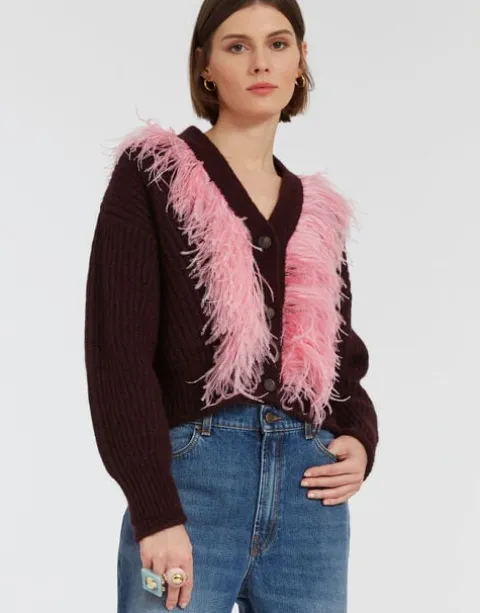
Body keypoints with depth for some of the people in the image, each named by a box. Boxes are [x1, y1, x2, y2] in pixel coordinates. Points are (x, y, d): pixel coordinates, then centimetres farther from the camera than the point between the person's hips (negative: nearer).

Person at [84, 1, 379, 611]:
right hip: (192, 480, -4)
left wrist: (360, 440, 0)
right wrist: (155, 512, -16)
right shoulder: (153, 173, 1)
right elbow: (119, 349, -8)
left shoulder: (318, 211, 15)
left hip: (311, 495, 5)